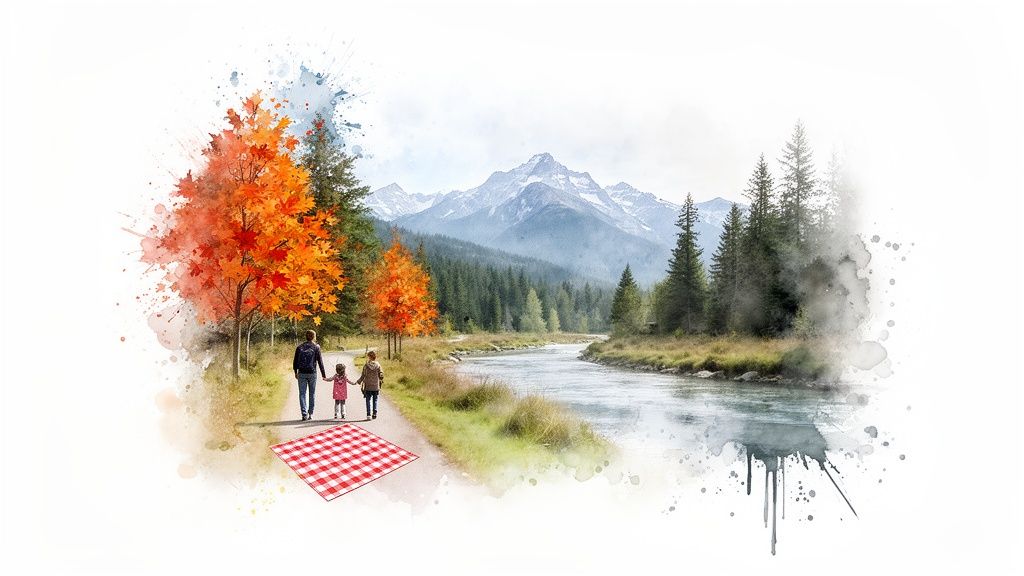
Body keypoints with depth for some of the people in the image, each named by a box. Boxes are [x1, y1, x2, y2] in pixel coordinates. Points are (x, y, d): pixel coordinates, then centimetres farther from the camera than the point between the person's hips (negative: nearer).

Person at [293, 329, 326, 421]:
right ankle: (310, 413, 12)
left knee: (302, 394, 4)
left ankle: (304, 414, -2)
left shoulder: (299, 347, 3)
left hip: (301, 373, 1)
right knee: (312, 394, 11)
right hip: (312, 373, -1)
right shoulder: (316, 347, -3)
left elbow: (295, 361, 7)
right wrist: (323, 374, 2)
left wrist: (296, 372, 20)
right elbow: (320, 362, -3)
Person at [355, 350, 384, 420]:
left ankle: (369, 414, -4)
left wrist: (358, 381, 13)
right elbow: (381, 375, -4)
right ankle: (374, 413, 10)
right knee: (375, 400, 13)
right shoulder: (378, 365, -4)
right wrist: (381, 382, 16)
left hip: (368, 386, -1)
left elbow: (363, 376, -3)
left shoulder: (366, 365, -6)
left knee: (368, 400, 4)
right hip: (376, 387, 1)